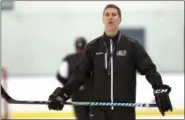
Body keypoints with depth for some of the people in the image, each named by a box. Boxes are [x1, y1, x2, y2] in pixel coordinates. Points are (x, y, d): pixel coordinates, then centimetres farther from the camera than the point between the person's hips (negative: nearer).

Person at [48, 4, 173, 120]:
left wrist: (160, 90, -19)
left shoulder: (132, 45, -1)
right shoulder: (93, 47, 5)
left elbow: (149, 69, -5)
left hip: (124, 109, -1)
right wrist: (63, 94, -1)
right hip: (100, 109, 2)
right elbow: (80, 73, 7)